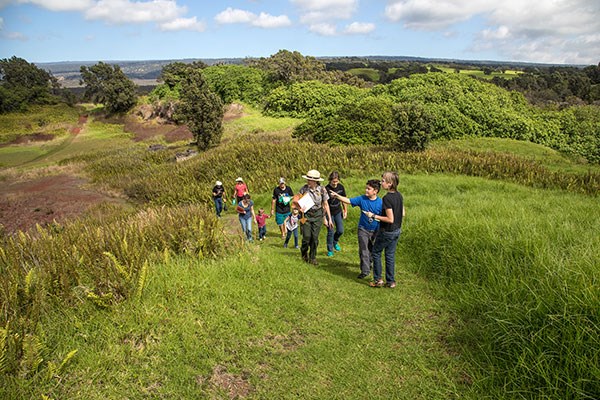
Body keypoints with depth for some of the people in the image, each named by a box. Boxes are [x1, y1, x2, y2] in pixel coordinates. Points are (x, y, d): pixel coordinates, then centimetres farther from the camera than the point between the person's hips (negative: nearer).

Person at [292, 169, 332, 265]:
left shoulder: (322, 190, -7)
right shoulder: (304, 188, -7)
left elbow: (325, 204, 1)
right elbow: (297, 199, 7)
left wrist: (329, 218, 2)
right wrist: (300, 207, -13)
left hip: (318, 215, 0)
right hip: (306, 215, 0)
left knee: (315, 237, 0)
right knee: (306, 236, -2)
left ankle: (312, 257, 18)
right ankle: (304, 252, 29)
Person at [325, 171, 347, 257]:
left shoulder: (341, 187, -7)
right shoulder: (326, 189, -21)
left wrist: (345, 210, 9)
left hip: (338, 212, 4)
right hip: (329, 213, -4)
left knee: (340, 230, 4)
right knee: (330, 232, 1)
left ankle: (335, 242, 35)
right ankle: (330, 250, 18)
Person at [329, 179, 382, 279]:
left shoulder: (380, 203, -13)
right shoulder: (362, 199, -8)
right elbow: (348, 201, -12)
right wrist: (337, 196, -23)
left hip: (375, 230, 0)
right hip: (363, 229, 1)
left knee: (372, 250, 18)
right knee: (363, 250, 0)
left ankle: (369, 263, 44)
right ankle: (365, 270, 8)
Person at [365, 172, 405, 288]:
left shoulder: (387, 198, -25)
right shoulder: (399, 195, 0)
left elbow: (390, 219, -25)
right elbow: (403, 213, 9)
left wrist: (374, 216, -19)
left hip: (387, 232, -7)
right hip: (397, 230, 8)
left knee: (376, 252, 12)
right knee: (390, 255, 17)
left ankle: (378, 280, 18)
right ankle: (391, 281, 23)